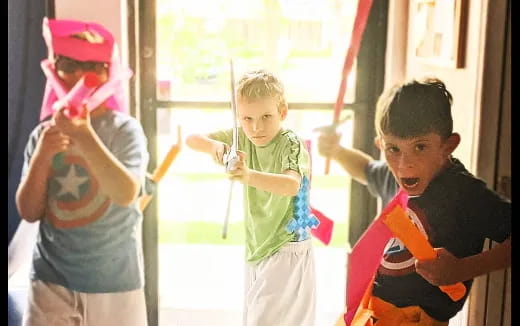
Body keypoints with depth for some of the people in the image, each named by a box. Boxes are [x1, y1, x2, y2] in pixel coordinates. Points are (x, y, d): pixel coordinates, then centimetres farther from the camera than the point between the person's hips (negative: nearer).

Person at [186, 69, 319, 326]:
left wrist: (249, 176, -54)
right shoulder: (241, 138, -1)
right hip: (256, 247, 7)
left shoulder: (292, 144, -19)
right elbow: (191, 140, -1)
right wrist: (214, 146, -22)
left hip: (287, 250, -7)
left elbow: (292, 185, -38)